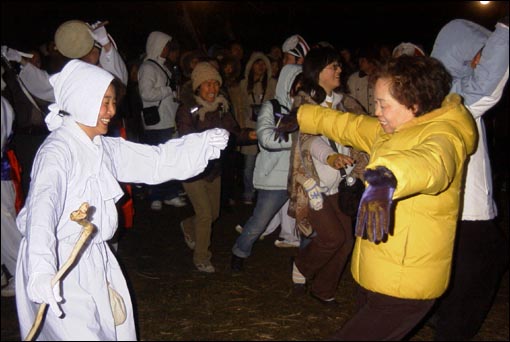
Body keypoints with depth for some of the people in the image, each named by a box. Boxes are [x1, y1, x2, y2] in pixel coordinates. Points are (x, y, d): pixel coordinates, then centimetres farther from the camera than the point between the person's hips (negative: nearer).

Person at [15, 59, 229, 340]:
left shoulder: (104, 147, 6)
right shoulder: (57, 151, -20)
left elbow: (155, 161, 11)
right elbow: (44, 204, -35)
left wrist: (205, 143, 2)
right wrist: (41, 270, -50)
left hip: (96, 258, 8)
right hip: (58, 262, -8)